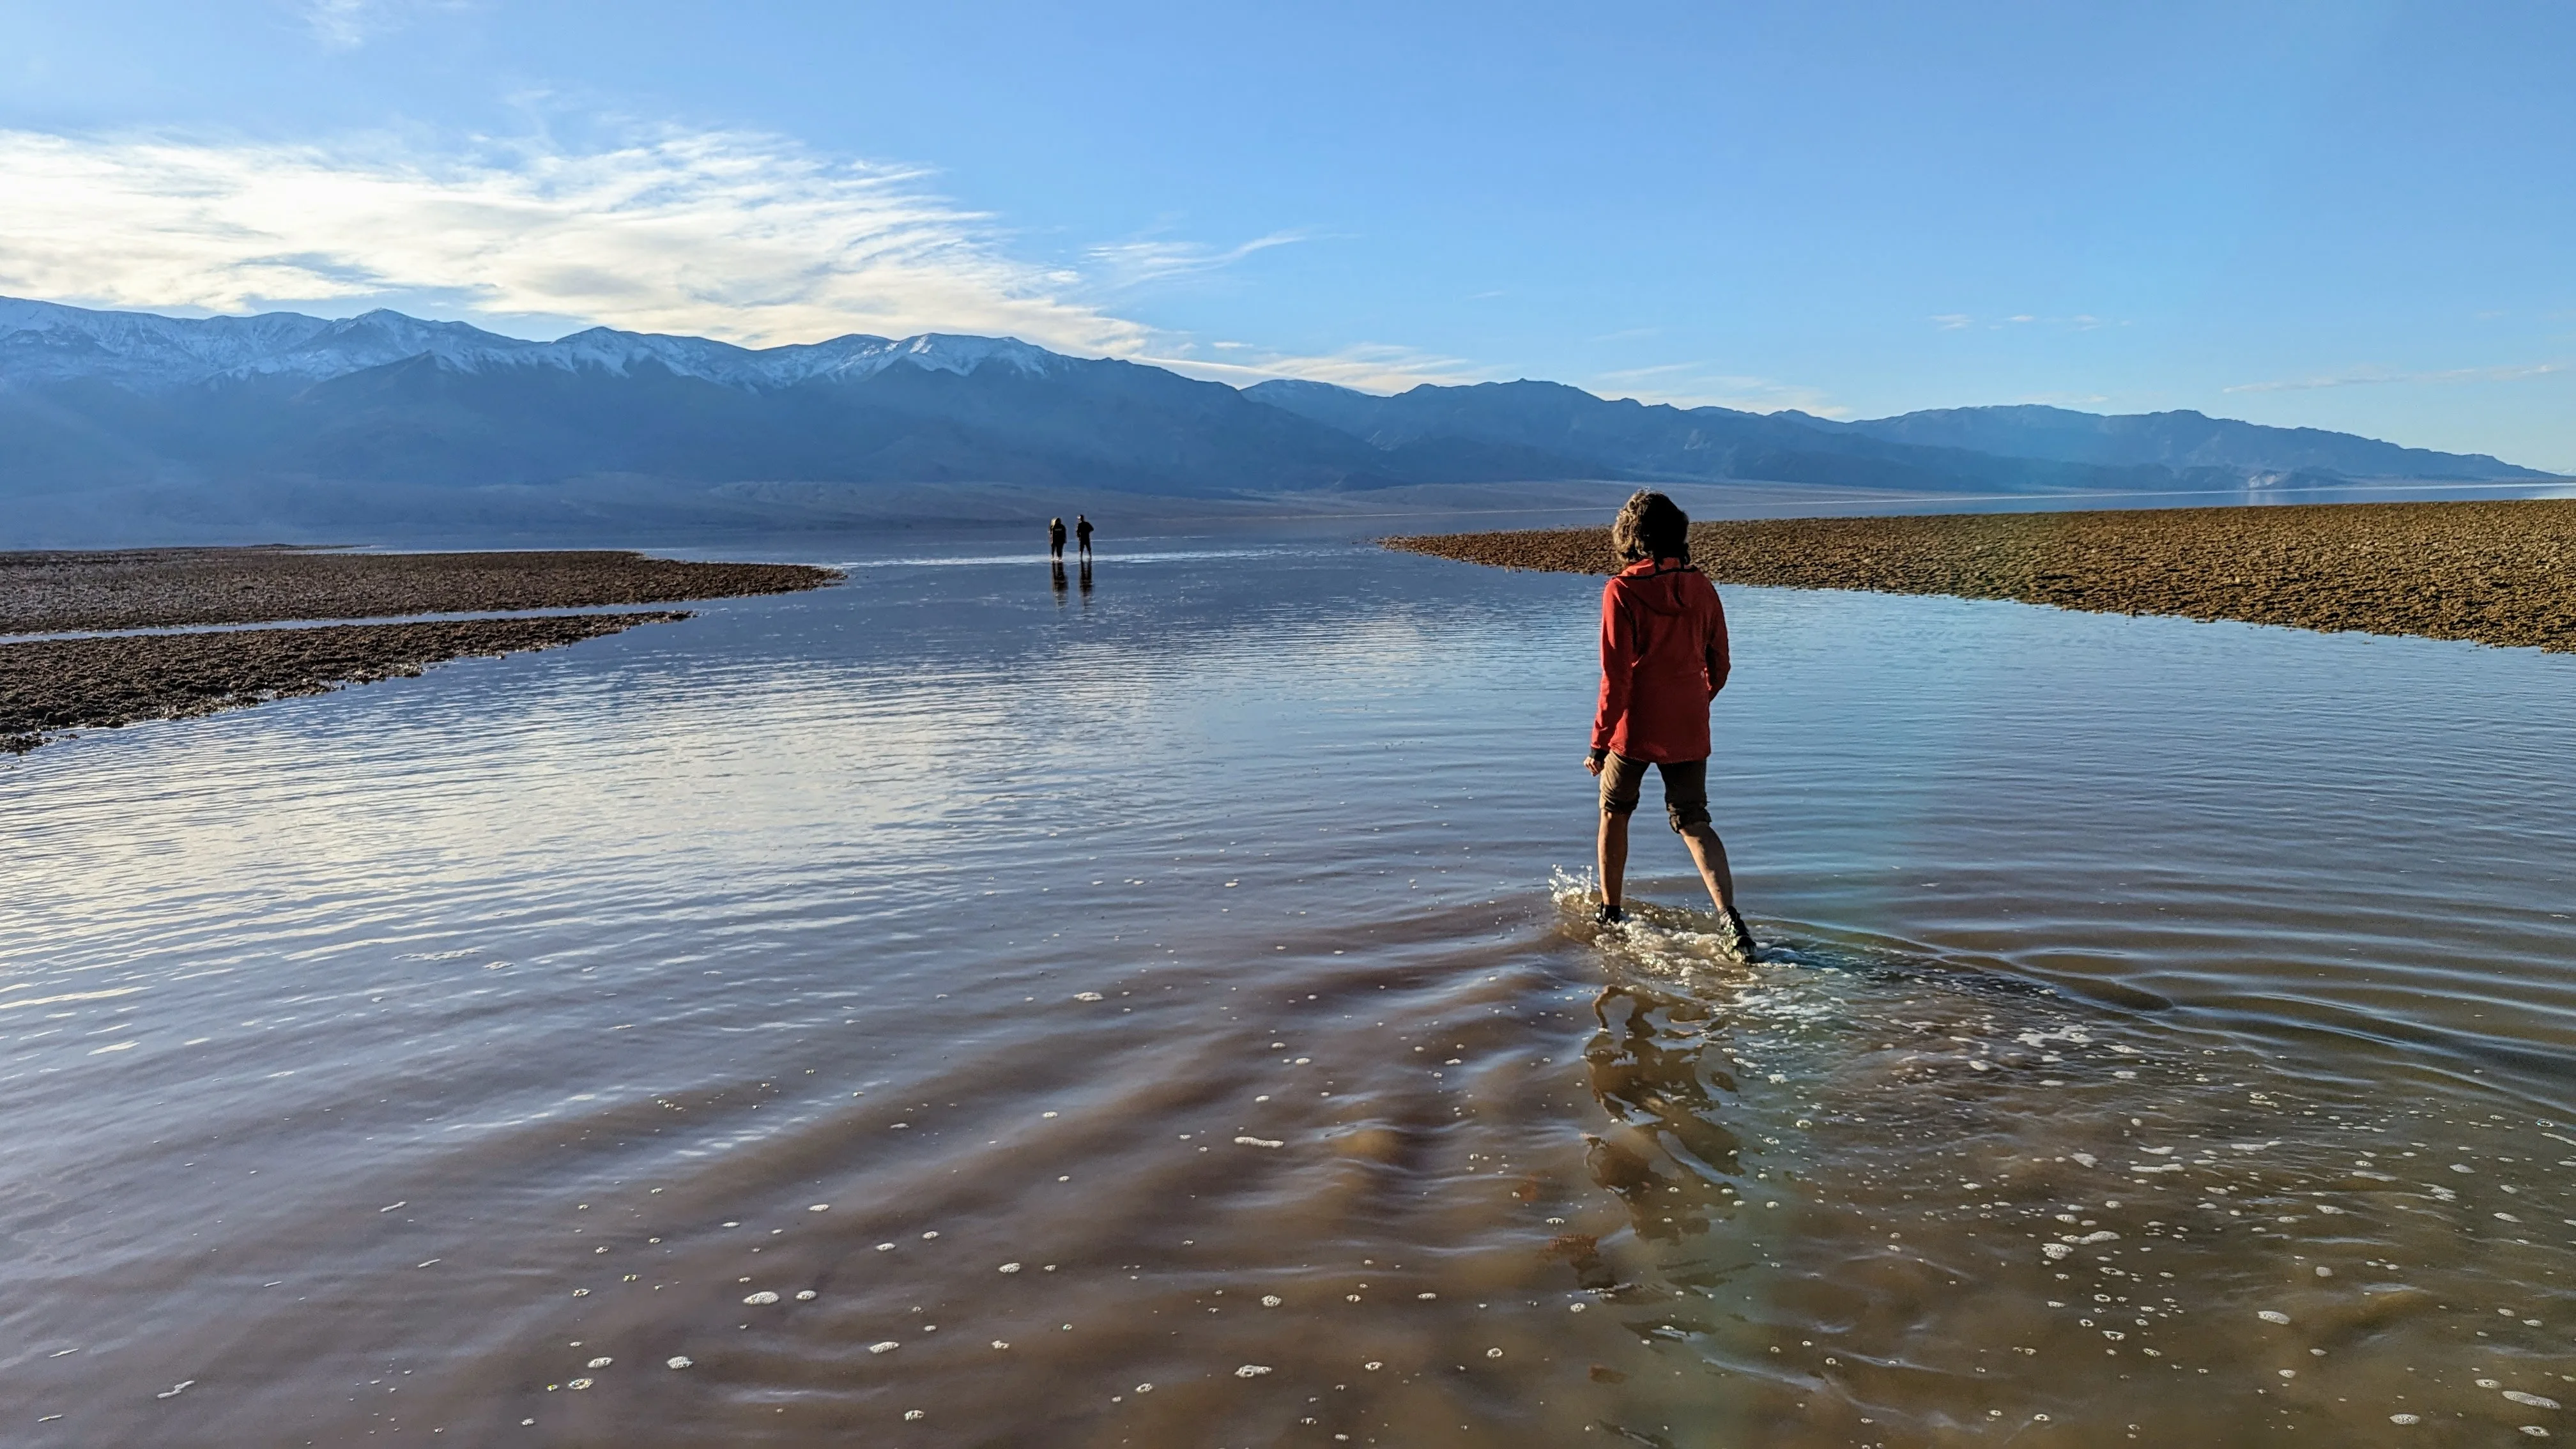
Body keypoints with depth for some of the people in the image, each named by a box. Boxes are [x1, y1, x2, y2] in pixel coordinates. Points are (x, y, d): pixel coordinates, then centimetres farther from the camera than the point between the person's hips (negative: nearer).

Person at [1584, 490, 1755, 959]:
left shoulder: (1622, 591, -13)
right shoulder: (1701, 588, 1)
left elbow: (1616, 676, -15)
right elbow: (1718, 666, 8)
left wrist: (1599, 741, -8)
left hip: (1635, 728, -3)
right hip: (1689, 731, 4)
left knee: (1615, 813, 18)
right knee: (1694, 823, 11)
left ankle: (1610, 913, 28)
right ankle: (1728, 913, -8)